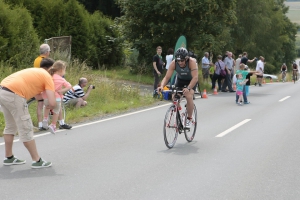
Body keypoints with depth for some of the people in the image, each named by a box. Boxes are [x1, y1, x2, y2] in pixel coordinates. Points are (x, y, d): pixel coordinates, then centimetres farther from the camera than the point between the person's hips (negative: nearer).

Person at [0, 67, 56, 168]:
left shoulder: (37, 72, 26)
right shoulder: (48, 77, 2)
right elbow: (52, 103, -6)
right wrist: (49, 106, 14)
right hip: (13, 95, -9)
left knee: (10, 127, 22)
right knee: (26, 129, 1)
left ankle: (9, 157, 31)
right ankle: (37, 160, 8)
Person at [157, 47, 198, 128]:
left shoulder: (192, 62, -36)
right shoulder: (174, 63, -28)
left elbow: (195, 77, -43)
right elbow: (167, 77, -28)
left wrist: (188, 88, -58)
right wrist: (162, 86, -47)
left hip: (191, 80, -3)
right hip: (180, 80, 3)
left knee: (189, 96, -26)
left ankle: (189, 119, -9)